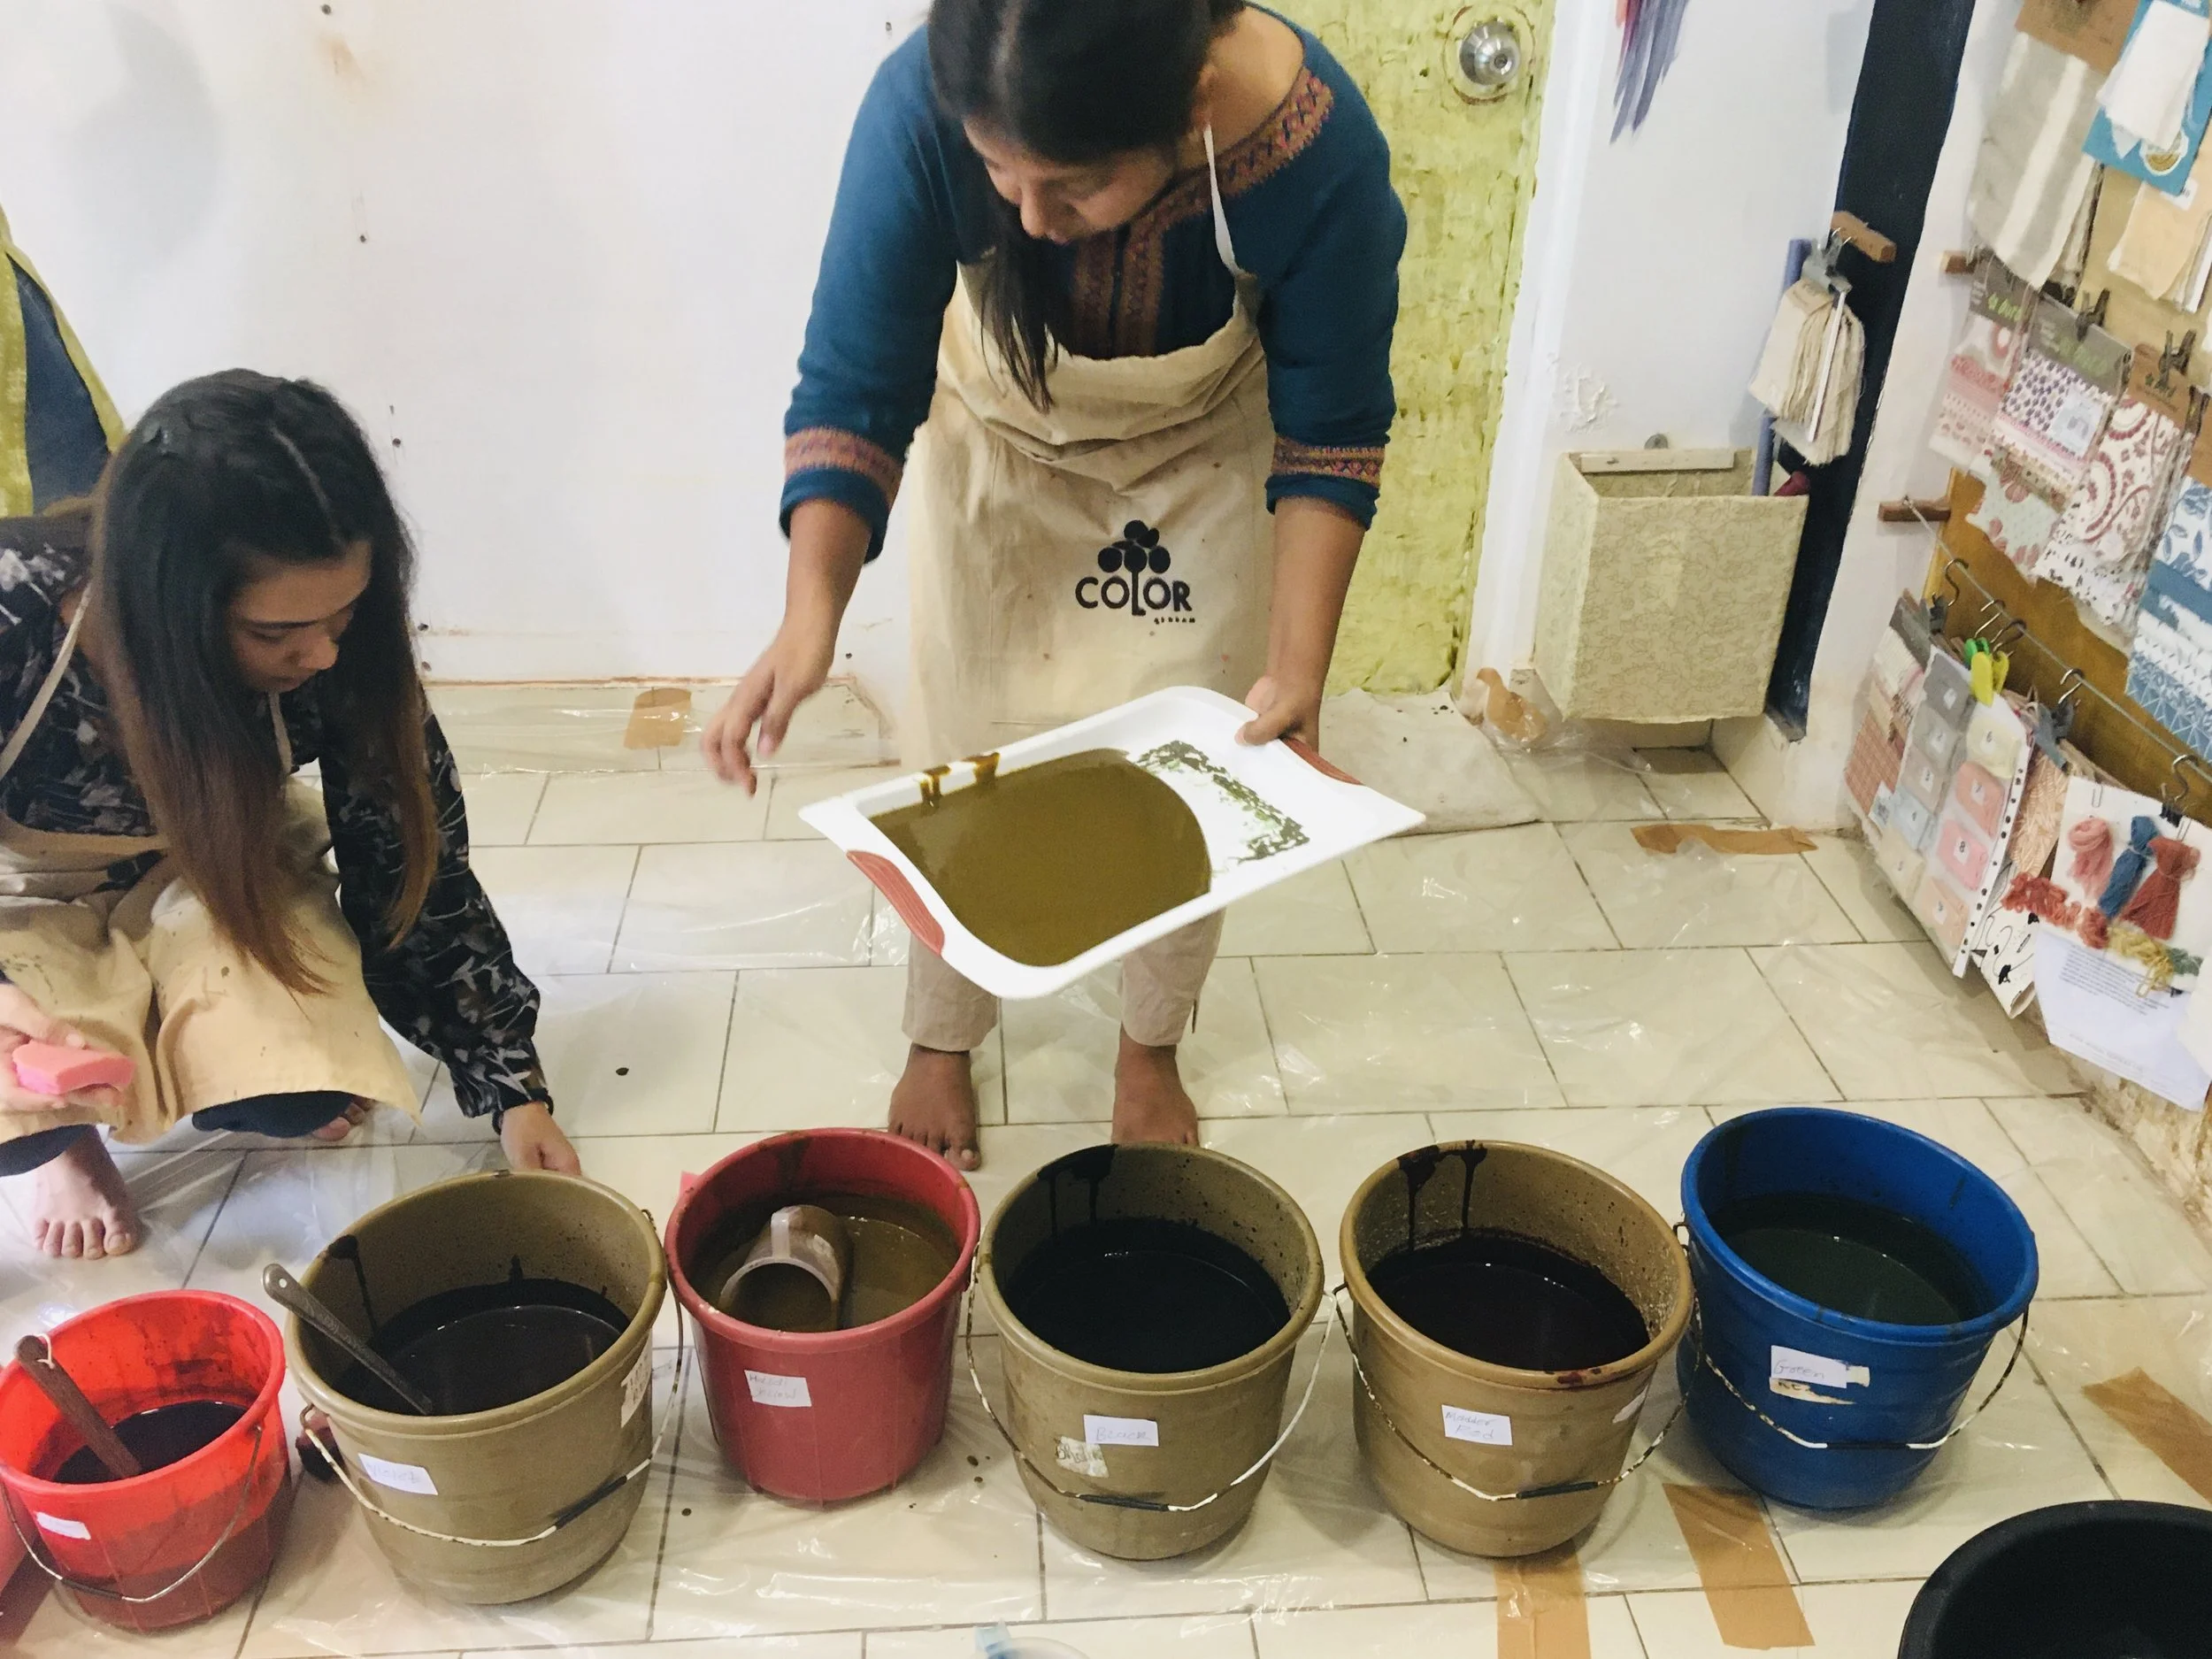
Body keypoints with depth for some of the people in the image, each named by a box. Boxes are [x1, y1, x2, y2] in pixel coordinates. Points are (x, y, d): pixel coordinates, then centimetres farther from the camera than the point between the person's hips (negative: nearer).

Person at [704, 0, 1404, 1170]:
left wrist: (1295, 671, -30)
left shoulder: (1319, 150, -35)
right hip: (1000, 441, 0)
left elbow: (1329, 435, -21)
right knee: (968, 764, 6)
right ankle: (940, 1042, 31)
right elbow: (853, 393, -26)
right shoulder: (922, 107, -36)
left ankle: (1150, 1049, 32)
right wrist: (809, 619, -41)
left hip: (1204, 458, 0)